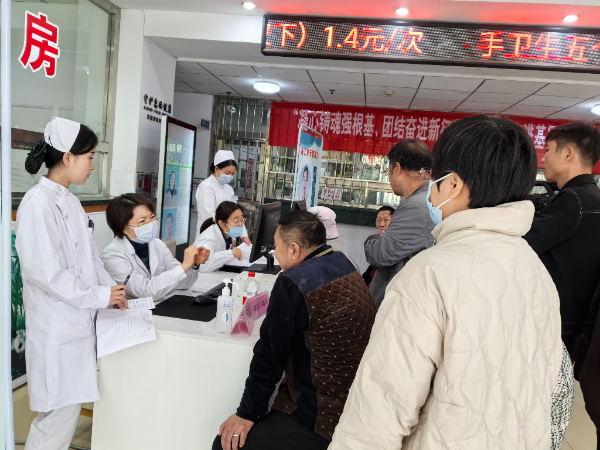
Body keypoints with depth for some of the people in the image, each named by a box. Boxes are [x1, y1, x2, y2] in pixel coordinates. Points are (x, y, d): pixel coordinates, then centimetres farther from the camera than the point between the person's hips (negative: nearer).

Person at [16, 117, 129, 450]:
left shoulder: (70, 201, 9)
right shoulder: (38, 204, -18)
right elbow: (45, 272, -22)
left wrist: (110, 287, 4)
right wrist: (99, 297, -15)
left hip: (78, 322, 8)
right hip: (57, 328, -8)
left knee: (68, 406, 18)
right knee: (59, 414, 3)